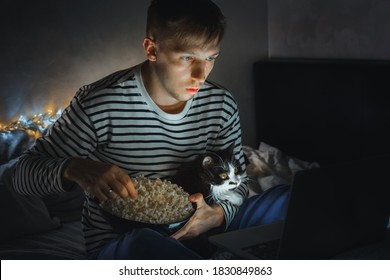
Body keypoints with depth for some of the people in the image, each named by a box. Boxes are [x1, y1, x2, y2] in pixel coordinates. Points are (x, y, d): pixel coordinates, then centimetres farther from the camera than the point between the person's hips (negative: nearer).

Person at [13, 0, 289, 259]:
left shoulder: (222, 105, -3)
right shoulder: (100, 105, -17)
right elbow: (25, 173, -9)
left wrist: (218, 214, -16)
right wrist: (74, 169, -32)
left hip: (192, 234, 6)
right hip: (116, 243, -5)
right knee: (144, 242, -39)